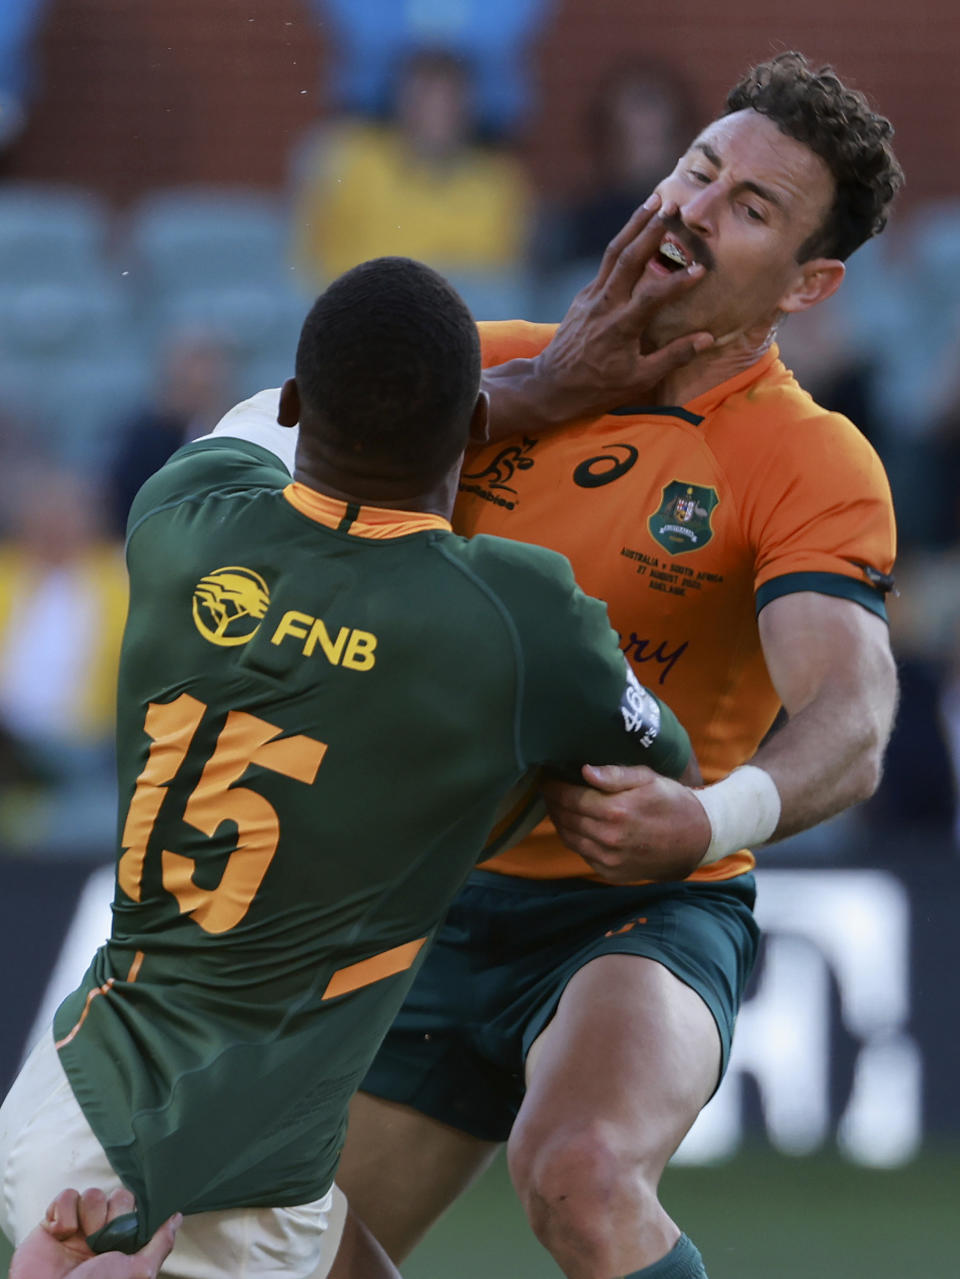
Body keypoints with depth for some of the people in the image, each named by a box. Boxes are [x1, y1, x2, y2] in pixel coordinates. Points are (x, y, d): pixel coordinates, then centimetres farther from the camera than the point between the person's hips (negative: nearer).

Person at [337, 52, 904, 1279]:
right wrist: (545, 390, -15)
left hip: (638, 919, -5)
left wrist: (710, 821, -48)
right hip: (439, 912, 6)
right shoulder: (505, 365, 6)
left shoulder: (813, 464, -10)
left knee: (579, 1175, -36)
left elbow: (849, 726, -26)